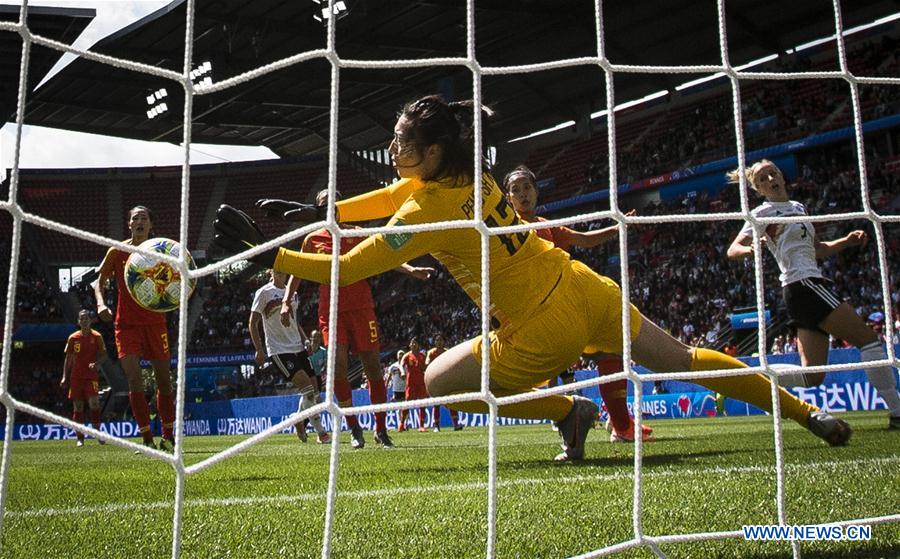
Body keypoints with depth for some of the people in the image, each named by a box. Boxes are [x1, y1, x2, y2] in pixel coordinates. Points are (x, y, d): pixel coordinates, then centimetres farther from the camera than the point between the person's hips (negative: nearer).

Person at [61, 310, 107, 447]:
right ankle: (79, 438, 7)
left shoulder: (96, 336, 2)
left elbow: (103, 356, 3)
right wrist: (64, 377, 4)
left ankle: (97, 433, -5)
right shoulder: (73, 338, 7)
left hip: (91, 375, -2)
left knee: (94, 403, -15)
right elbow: (68, 359, 10)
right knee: (77, 407, 2)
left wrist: (97, 364, -19)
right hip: (76, 377, 2)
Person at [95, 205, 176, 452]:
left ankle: (168, 438, 17)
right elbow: (100, 282, 8)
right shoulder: (117, 252, 2)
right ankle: (148, 439, -6)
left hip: (155, 323, 1)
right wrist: (101, 304, -11)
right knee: (134, 380, -12)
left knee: (164, 380, 4)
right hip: (127, 324, -1)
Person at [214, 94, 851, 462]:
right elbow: (394, 197, 16)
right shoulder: (469, 171, 2)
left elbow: (342, 270, -17)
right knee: (682, 359, 19)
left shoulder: (429, 213, -19)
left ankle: (569, 410, 7)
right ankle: (806, 411, 24)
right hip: (586, 292, 7)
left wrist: (267, 253, -10)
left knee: (438, 383, 8)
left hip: (544, 333, -7)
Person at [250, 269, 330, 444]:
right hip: (278, 350, -7)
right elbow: (253, 323, -3)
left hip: (297, 347, 7)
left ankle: (299, 421, 25)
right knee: (307, 387, -17)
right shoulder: (263, 293, -4)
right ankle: (320, 431, -9)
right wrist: (259, 349, -12)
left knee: (314, 389, 1)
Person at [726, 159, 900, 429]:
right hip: (804, 283, -9)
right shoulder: (764, 213, -2)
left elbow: (817, 249, 28)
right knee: (868, 338, -9)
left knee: (812, 375, 2)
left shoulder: (798, 207, 21)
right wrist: (751, 249, -33)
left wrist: (846, 241, 10)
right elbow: (732, 250, -11)